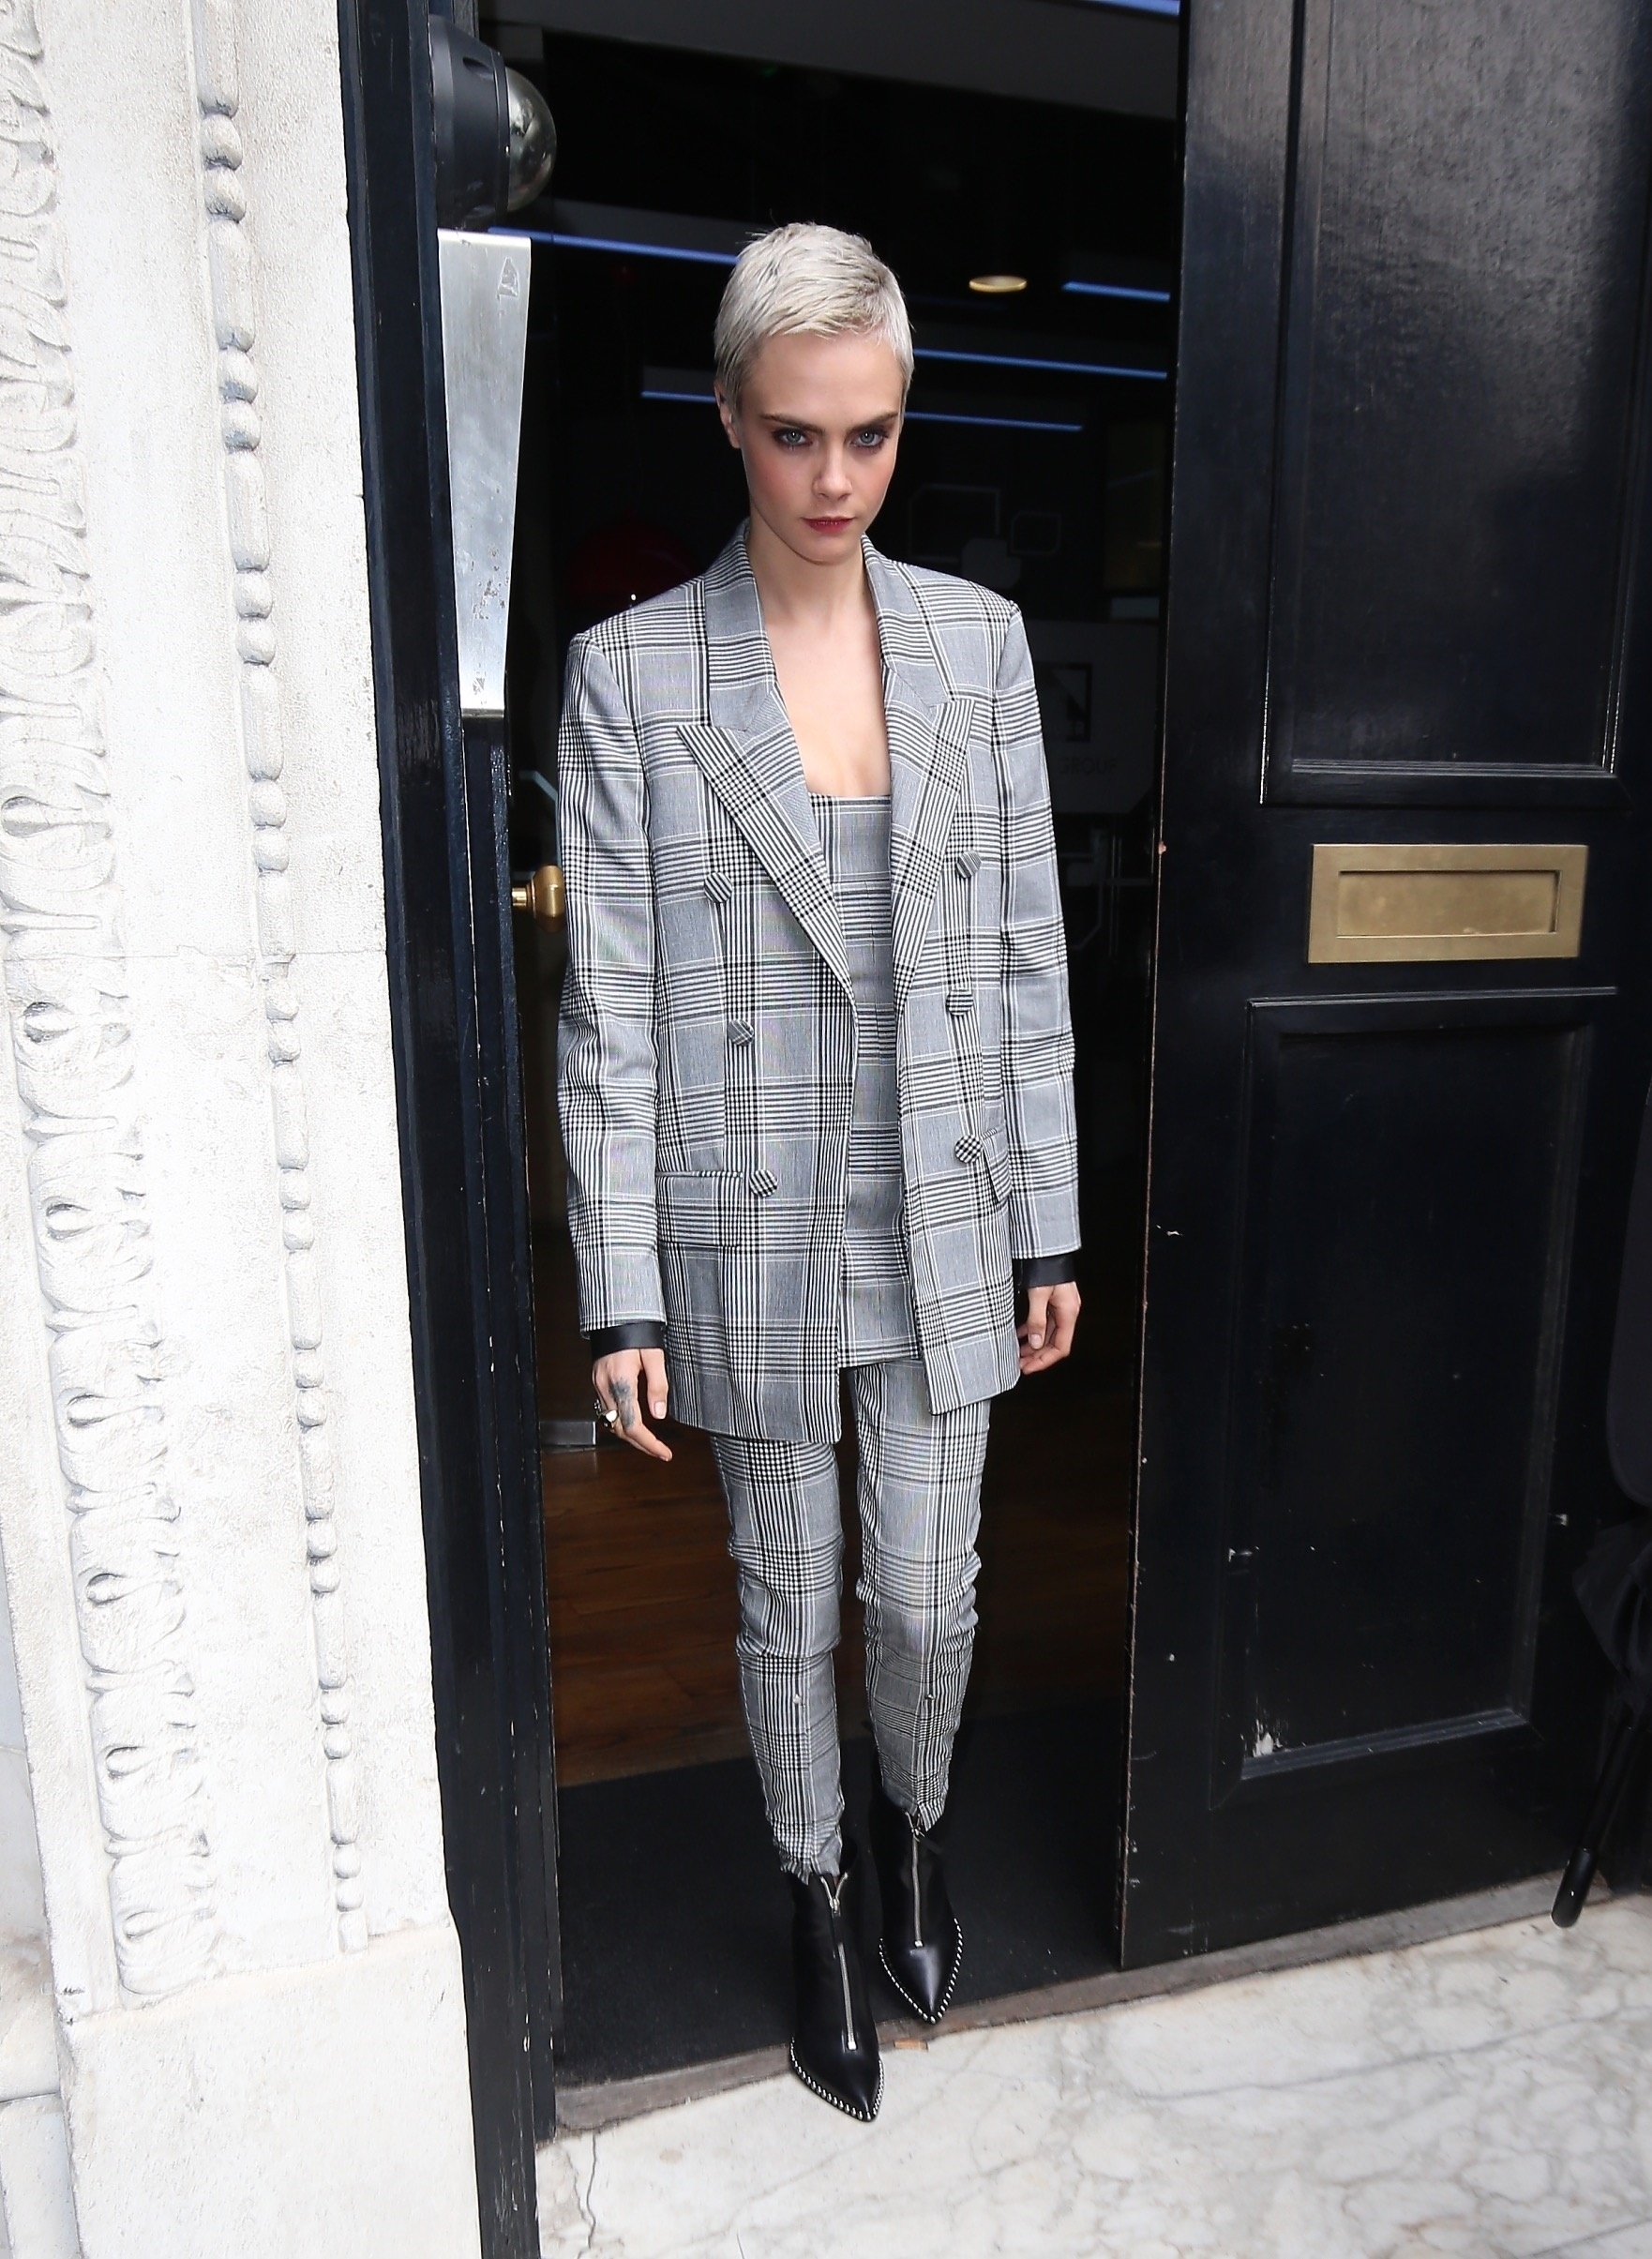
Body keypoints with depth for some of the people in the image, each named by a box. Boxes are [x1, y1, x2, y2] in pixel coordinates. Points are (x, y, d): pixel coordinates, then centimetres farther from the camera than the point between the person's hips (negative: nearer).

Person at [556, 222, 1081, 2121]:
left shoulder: (980, 640, 2)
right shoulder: (631, 673, -6)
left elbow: (1027, 955, 3)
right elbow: (608, 1007, -7)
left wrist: (1049, 1229, 4)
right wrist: (621, 1294, -8)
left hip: (939, 1214, 2)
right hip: (749, 1229, -1)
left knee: (930, 1597, 13)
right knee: (788, 1603, 16)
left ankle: (914, 1830, 48)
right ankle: (821, 1894, 45)